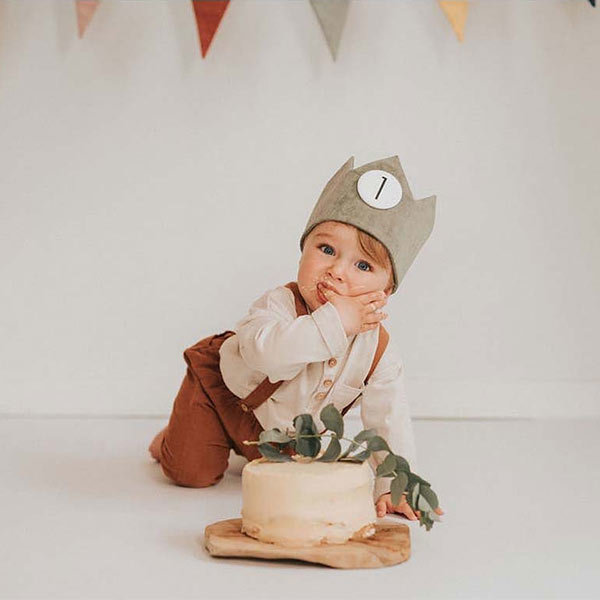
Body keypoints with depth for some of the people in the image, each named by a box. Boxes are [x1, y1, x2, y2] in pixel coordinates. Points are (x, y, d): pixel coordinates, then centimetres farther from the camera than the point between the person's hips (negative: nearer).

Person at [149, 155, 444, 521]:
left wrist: (395, 487, -33)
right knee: (193, 472, -6)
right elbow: (264, 349, -59)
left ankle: (246, 447, 38)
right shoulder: (280, 303, -37)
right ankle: (176, 436, 28)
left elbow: (390, 422, -22)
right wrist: (335, 321, -58)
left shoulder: (380, 351, -25)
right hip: (224, 385, -4)